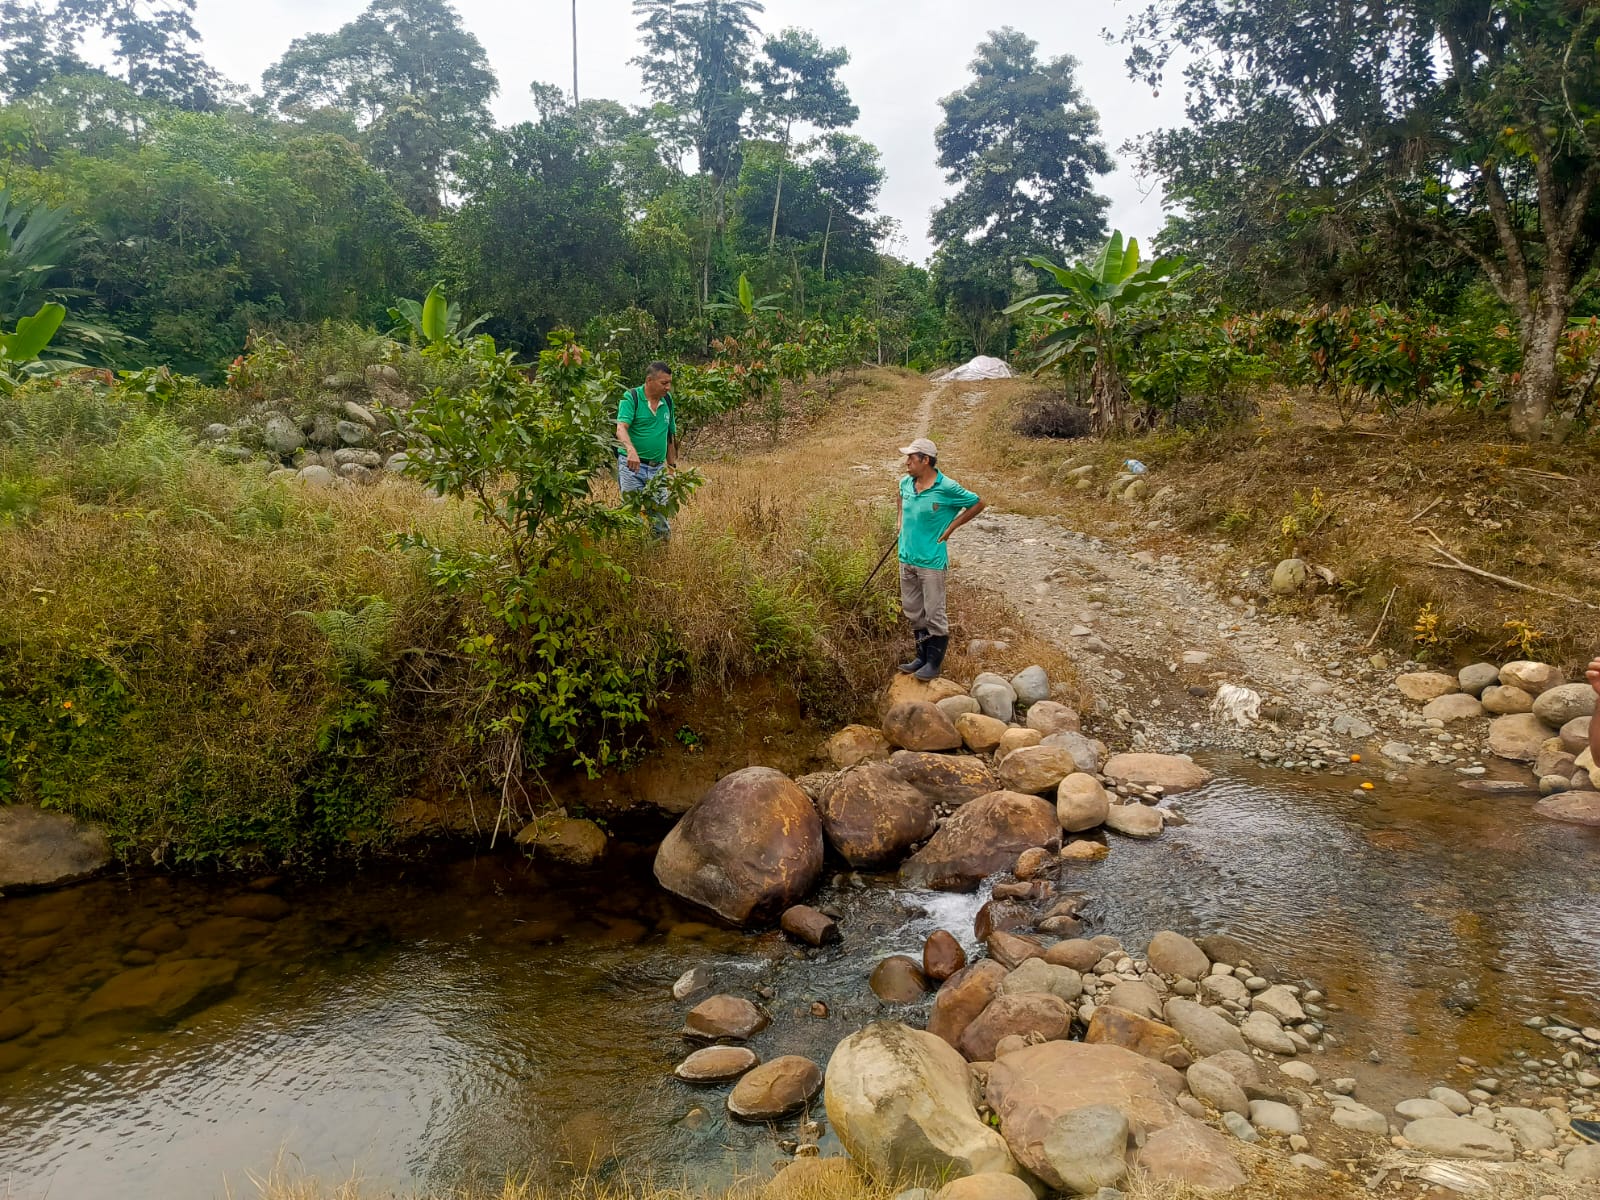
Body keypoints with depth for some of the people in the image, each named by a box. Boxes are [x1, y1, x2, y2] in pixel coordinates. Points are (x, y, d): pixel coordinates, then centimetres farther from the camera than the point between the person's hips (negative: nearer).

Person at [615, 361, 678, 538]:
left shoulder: (667, 400, 11)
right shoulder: (631, 397, -7)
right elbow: (621, 428, -21)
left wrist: (672, 465, 17)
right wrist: (631, 450, -39)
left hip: (658, 468, 5)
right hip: (632, 465, -5)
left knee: (660, 511, 5)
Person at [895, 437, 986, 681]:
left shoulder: (947, 488, -17)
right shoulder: (906, 483, 2)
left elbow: (978, 503, -6)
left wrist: (952, 526, -7)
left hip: (931, 561, -7)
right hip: (907, 558, 7)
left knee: (934, 614, 2)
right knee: (913, 612, 16)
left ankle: (934, 664, 13)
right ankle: (922, 656, 30)